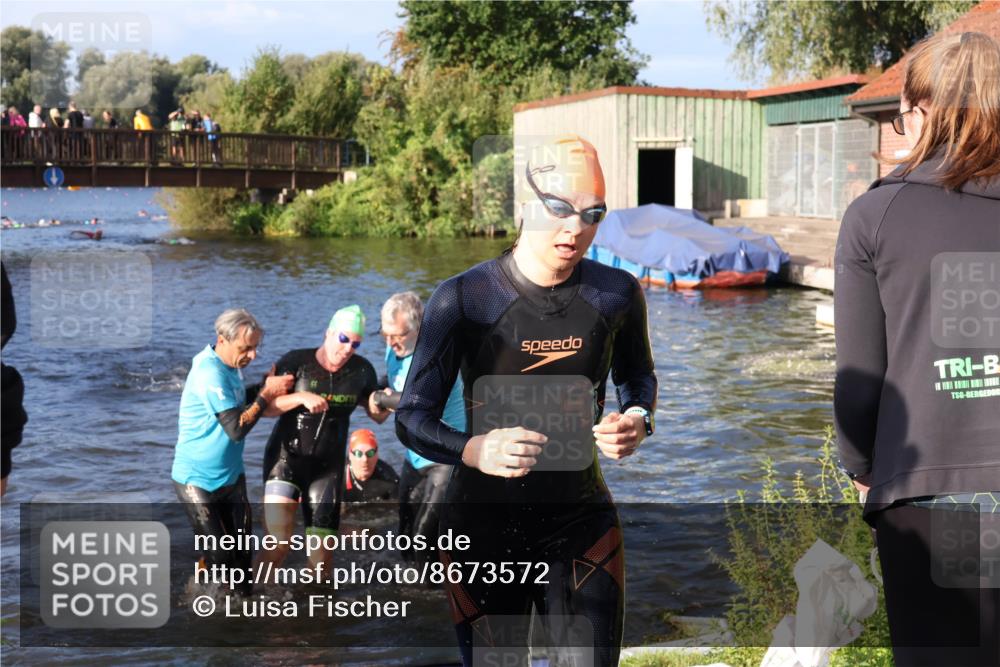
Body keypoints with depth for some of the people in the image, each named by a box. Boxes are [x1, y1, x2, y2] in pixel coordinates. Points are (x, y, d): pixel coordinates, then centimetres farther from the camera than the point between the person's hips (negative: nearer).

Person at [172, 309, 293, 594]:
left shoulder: (229, 365, 0)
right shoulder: (210, 374, -27)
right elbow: (236, 428, -29)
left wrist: (265, 385, -2)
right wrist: (266, 394, -22)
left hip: (231, 475, 8)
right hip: (198, 481, -8)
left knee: (242, 550, 8)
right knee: (219, 556, -3)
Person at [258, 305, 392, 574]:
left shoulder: (362, 370, 0)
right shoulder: (296, 362, -9)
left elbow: (377, 416, 10)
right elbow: (265, 407, -11)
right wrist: (301, 397, -25)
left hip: (328, 465, 3)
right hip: (286, 459, -3)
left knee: (322, 550, 3)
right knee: (279, 542, -15)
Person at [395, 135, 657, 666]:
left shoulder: (617, 294, -4)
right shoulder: (464, 298, -14)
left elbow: (637, 377, 17)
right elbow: (413, 418, -13)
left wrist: (637, 420, -6)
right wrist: (473, 450, -33)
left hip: (581, 526, 2)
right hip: (485, 527, -2)